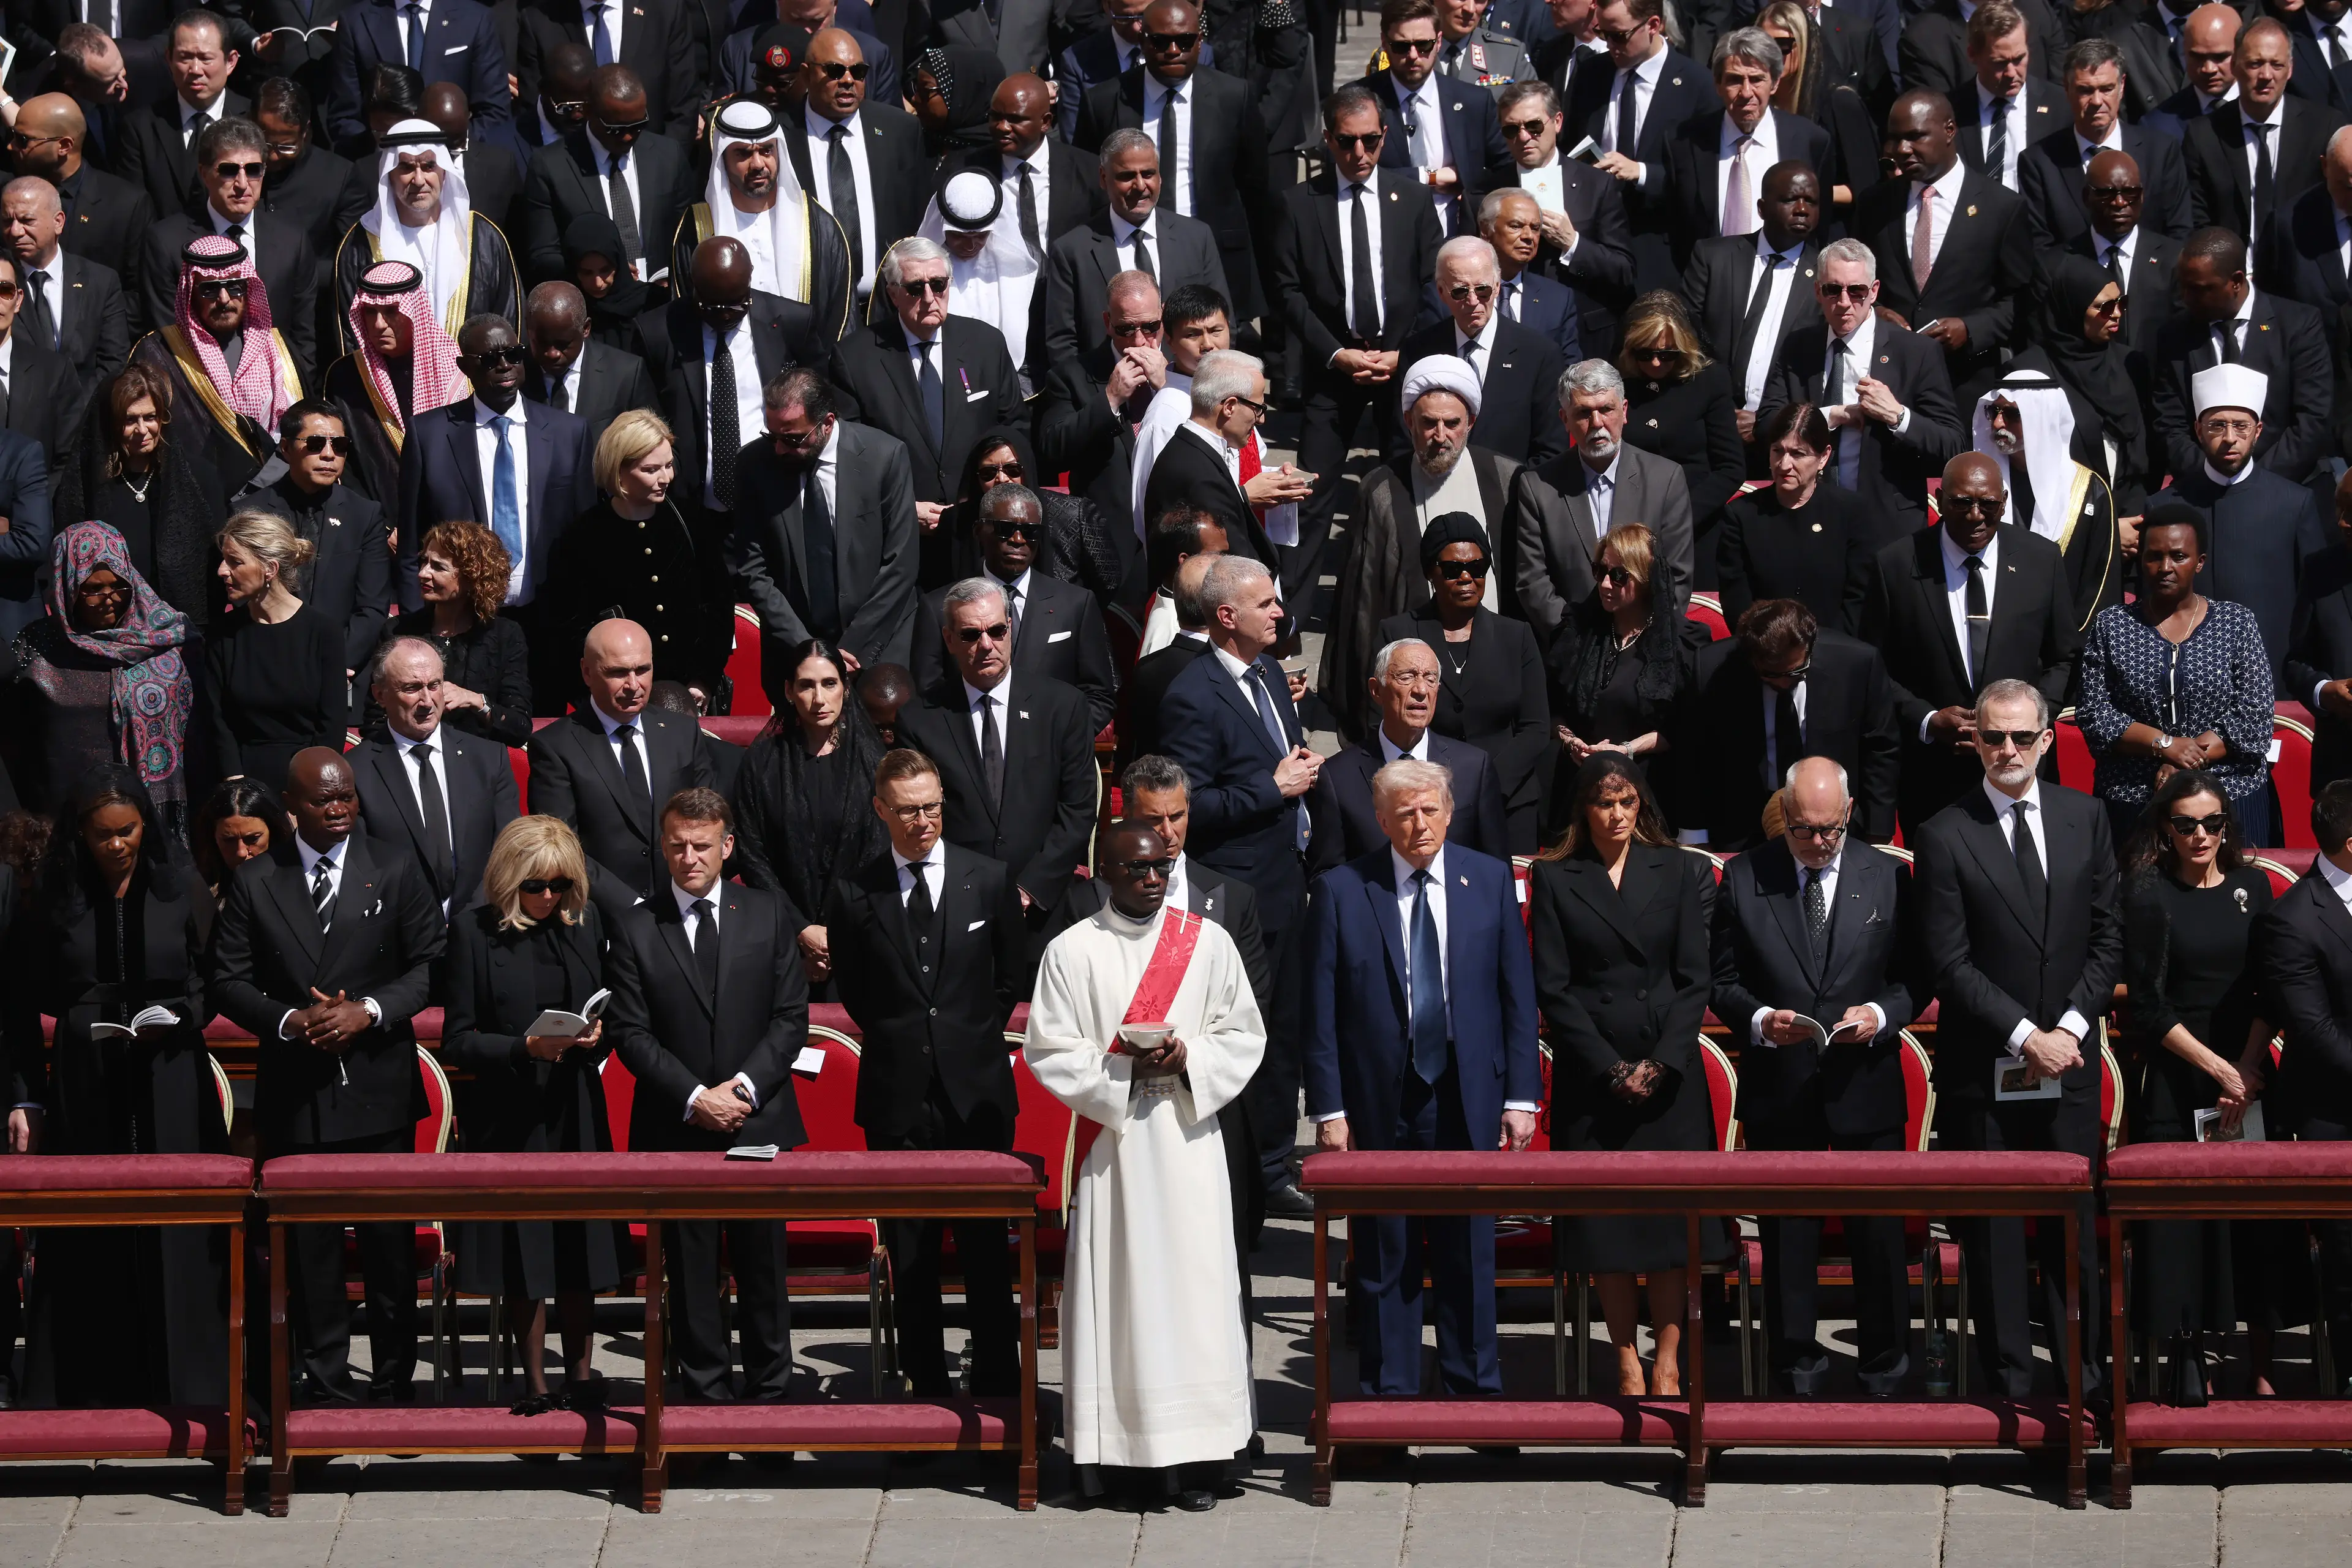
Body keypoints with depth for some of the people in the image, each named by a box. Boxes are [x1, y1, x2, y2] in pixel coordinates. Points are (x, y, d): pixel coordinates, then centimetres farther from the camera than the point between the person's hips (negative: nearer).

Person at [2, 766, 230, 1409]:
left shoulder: (181, 891, 2)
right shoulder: (54, 899, 2)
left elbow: (216, 982, 6)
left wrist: (179, 1019, -13)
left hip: (170, 1088, 0)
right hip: (84, 1086, 0)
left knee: (174, 1235, -1)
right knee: (88, 1241, 1)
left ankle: (181, 1383, 8)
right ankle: (88, 1388, 8)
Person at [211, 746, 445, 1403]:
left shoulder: (394, 873, 4)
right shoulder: (253, 883, 4)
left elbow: (429, 965, 3)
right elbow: (231, 983, 4)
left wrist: (370, 1011, -12)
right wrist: (291, 1021, -13)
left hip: (379, 1085, 0)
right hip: (296, 1095, 0)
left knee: (390, 1240, 4)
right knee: (311, 1245, 3)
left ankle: (392, 1382, 14)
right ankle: (326, 1385, 11)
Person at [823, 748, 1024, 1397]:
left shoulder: (988, 879, 3)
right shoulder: (853, 891, 0)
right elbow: (852, 988, 11)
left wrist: (972, 1040, 12)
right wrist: (893, 1041, 7)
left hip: (976, 1091, 0)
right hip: (897, 1095, 0)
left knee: (986, 1243, 3)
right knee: (910, 1251, 4)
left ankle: (996, 1379, 12)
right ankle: (927, 1384, 11)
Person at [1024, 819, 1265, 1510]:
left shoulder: (1207, 942, 7)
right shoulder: (1071, 951, 3)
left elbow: (1245, 1035, 9)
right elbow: (1047, 1051, 0)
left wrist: (1190, 1058, -10)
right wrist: (1125, 1067, -13)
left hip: (1188, 1138, 1)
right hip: (1109, 1138, -1)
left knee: (1193, 1286, -4)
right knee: (1117, 1289, -2)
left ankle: (1193, 1453, -1)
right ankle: (1119, 1444, 3)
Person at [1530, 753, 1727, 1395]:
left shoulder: (1676, 871, 7)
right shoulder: (1555, 878, 3)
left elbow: (1693, 979, 4)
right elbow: (1552, 987, -1)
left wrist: (1661, 1064, -8)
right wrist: (1609, 1068, -9)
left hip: (1668, 1072, 1)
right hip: (1590, 1074, -1)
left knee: (1671, 1220, -2)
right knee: (1604, 1227, -1)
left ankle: (1667, 1365, 1)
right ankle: (1627, 1364, 6)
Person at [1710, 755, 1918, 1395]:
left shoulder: (1888, 877, 3)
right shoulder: (1743, 879, 2)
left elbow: (1913, 978, 5)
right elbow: (1724, 980, 4)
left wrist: (1882, 1015, -14)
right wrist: (1759, 1019, -15)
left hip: (1866, 1085, 0)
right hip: (1779, 1091, 0)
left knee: (1879, 1235, 3)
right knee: (1788, 1239, 7)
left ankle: (1883, 1375, 17)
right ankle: (1798, 1373, 17)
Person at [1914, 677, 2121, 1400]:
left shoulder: (2086, 818, 6)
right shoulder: (1944, 836, -5)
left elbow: (2107, 938, 6)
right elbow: (1950, 963, -8)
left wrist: (2070, 1027, -6)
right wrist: (2026, 1038, -13)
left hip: (2068, 1061, 3)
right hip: (1983, 1067, -2)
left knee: (2072, 1226, 6)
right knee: (1992, 1232, 3)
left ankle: (2081, 1374, 14)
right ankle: (2010, 1383, 10)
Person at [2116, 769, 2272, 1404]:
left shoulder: (2252, 887, 7)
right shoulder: (2149, 895, -4)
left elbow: (2268, 993, 5)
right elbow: (2149, 1006, -6)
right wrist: (2218, 1069, -10)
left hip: (2245, 1072, 3)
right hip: (2172, 1078, -3)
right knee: (2178, 1213, -5)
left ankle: (2260, 1351, 5)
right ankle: (2186, 1356, 1)